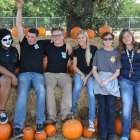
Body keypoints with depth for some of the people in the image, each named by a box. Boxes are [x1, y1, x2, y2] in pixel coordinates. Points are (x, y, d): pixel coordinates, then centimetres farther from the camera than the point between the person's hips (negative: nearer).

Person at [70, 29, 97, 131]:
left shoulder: (93, 49, -4)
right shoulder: (77, 51, 5)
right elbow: (74, 66, 6)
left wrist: (87, 77, -11)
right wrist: (82, 75, -10)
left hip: (91, 74, -2)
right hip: (79, 73, 2)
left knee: (91, 92, -26)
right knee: (77, 87, -31)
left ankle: (91, 120, -25)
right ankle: (72, 110, -11)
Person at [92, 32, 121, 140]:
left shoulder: (116, 53, 4)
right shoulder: (99, 52, 7)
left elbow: (117, 72, 1)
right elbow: (94, 69, 5)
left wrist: (106, 81, -12)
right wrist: (99, 81, -11)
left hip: (112, 81, -1)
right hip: (100, 80, 1)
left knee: (111, 107, -7)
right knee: (102, 107, 0)